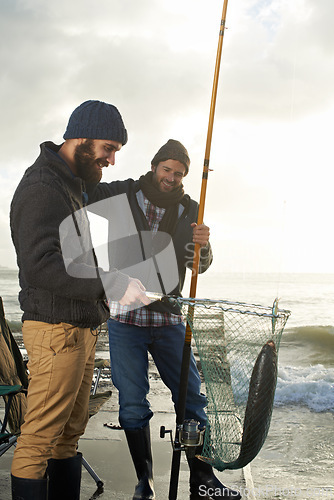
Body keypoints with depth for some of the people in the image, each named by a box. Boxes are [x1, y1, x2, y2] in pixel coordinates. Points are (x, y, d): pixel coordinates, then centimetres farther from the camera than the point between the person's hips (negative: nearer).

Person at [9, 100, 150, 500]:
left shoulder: (74, 186, 19)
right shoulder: (41, 186, -13)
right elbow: (39, 267, -26)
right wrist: (111, 284, -26)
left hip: (81, 328, 10)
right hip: (56, 330, -10)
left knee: (70, 431, 15)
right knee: (39, 437, -4)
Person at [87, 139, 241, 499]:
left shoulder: (188, 210, 8)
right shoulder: (121, 195, 0)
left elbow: (199, 265, 2)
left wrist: (201, 245, -20)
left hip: (169, 320, 3)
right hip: (125, 318, -2)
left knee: (192, 397, 5)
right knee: (133, 404, 3)